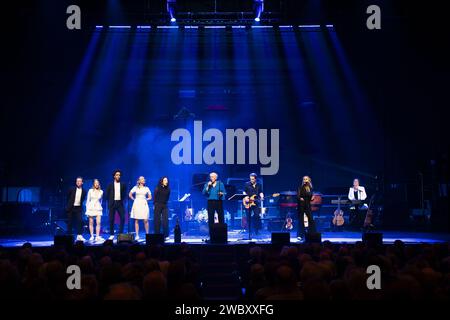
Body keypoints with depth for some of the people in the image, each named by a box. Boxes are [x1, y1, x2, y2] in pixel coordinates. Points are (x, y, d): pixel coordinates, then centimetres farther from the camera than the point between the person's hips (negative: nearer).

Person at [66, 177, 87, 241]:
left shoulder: (83, 191, 0)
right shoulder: (72, 189, -3)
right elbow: (68, 198, 9)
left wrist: (79, 204, 8)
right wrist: (69, 205, 11)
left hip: (78, 208, 1)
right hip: (71, 208, -1)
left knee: (79, 221, -9)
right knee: (70, 222, 3)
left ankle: (79, 236, -5)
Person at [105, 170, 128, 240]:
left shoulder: (123, 184, 7)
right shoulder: (110, 185, 5)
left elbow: (125, 194, 12)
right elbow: (107, 194, 7)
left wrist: (122, 200, 1)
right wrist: (110, 201, 2)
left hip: (120, 203, 1)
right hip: (112, 203, -1)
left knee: (122, 218, -7)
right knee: (111, 219, 0)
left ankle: (121, 233, 2)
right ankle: (111, 234, 6)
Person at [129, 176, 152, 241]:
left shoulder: (146, 188, 9)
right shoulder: (135, 187, 6)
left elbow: (150, 197, 16)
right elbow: (130, 195, 11)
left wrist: (146, 199, 1)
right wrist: (134, 199, 2)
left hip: (144, 204, 1)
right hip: (137, 204, 0)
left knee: (145, 220, -7)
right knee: (136, 220, -1)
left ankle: (147, 234, 2)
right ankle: (137, 235, 2)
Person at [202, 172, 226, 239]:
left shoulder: (220, 184, 9)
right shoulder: (207, 184, 10)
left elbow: (224, 193, 5)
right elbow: (204, 193, -2)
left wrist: (221, 194, -15)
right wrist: (208, 186, -11)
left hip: (219, 202, 0)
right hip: (210, 202, 1)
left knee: (221, 217, -4)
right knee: (210, 218, -1)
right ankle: (211, 234, 4)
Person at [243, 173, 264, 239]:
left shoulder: (259, 185, 7)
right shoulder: (247, 184, 2)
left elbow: (261, 192, 8)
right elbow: (244, 192, 6)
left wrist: (261, 197, -12)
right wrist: (246, 198, -10)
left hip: (256, 203, 1)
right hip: (248, 203, -1)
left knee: (257, 216, -8)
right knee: (249, 217, 2)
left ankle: (257, 230, 5)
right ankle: (249, 232, 9)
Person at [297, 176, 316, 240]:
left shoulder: (310, 188, 10)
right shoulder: (300, 187, -5)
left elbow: (310, 197, 16)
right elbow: (298, 195, -14)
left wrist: (312, 198, -5)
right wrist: (300, 198, -34)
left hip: (307, 205, 4)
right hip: (301, 205, -4)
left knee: (311, 219, 0)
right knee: (301, 220, -1)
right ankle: (300, 235, 5)